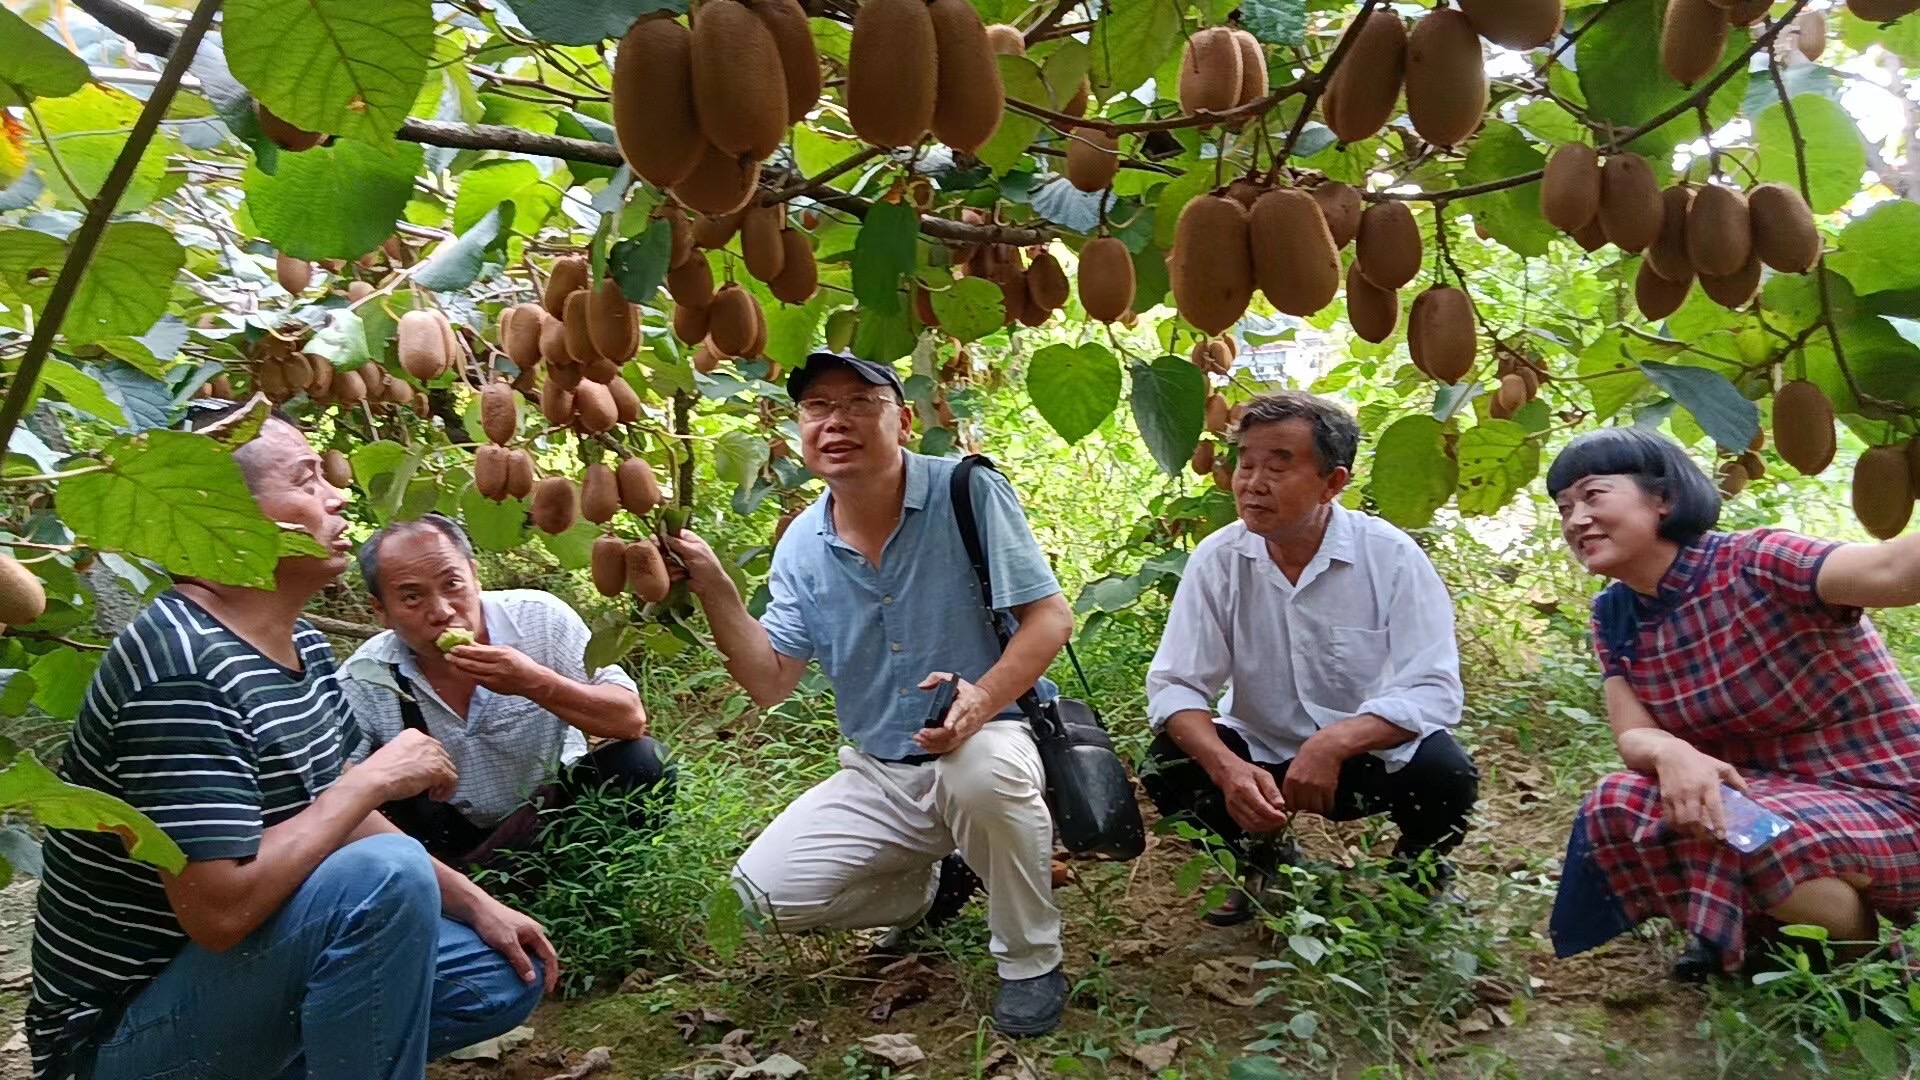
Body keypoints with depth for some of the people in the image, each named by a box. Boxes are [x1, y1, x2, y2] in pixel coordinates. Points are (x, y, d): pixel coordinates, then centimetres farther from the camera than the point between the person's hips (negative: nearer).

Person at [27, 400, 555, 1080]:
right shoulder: (183, 668, -26)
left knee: (505, 976, 6)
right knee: (387, 874, -31)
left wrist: (476, 904, 3)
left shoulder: (301, 647, 3)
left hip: (249, 968, 9)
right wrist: (374, 779, -22)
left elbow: (335, 819, 11)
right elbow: (222, 908, -32)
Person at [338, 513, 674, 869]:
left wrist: (536, 683, -36)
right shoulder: (361, 684, -15)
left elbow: (632, 720, -21)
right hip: (455, 843, 0)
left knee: (642, 764, -25)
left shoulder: (540, 618, -17)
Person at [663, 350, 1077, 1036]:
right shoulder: (801, 546, 1)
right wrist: (712, 586, -15)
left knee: (982, 772, -40)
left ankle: (1032, 962, -11)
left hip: (997, 735, -5)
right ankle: (933, 887, 19)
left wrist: (982, 700, -34)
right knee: (764, 891, -9)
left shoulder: (968, 493, -14)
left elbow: (1050, 617, -17)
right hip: (879, 776, 5)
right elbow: (770, 683, -3)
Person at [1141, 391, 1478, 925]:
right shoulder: (1217, 559, -14)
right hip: (1262, 755, 2)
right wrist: (1227, 768, -36)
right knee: (1168, 768, -23)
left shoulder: (1391, 556, -18)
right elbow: (1174, 685, -16)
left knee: (1444, 771, -31)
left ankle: (1415, 877, 7)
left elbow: (1433, 690, -22)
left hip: (1372, 753, -2)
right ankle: (1271, 866, 10)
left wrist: (1334, 744, -39)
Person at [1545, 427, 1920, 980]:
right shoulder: (1615, 615, -1)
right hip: (1763, 795, 6)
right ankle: (1756, 929, 6)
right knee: (1616, 806, -18)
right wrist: (1671, 753, -34)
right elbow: (1632, 735, -9)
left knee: (1752, 832, -34)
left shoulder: (1755, 566, -22)